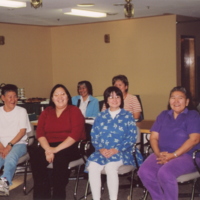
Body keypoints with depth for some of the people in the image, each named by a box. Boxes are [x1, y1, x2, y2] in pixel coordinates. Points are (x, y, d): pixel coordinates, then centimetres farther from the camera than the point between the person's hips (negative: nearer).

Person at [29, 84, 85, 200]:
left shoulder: (75, 111, 0)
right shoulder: (46, 112, 13)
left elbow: (75, 134, -13)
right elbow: (40, 132, 2)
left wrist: (57, 149, -22)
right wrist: (48, 149, -18)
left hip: (71, 146, -4)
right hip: (49, 146, 4)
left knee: (60, 158, -36)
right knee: (35, 156, -26)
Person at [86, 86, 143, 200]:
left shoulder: (128, 116, 6)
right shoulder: (101, 116, 15)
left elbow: (132, 137, -2)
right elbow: (94, 136, 10)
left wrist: (116, 150, -13)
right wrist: (101, 149, -10)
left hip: (121, 152, -3)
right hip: (102, 151, 3)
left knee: (110, 167, -32)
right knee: (92, 166, -26)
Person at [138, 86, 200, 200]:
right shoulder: (163, 115, 18)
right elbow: (154, 137, 11)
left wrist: (173, 155, -17)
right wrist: (158, 154, -10)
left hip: (187, 155, -4)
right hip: (163, 154, 5)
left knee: (164, 173, -34)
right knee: (144, 172, -24)